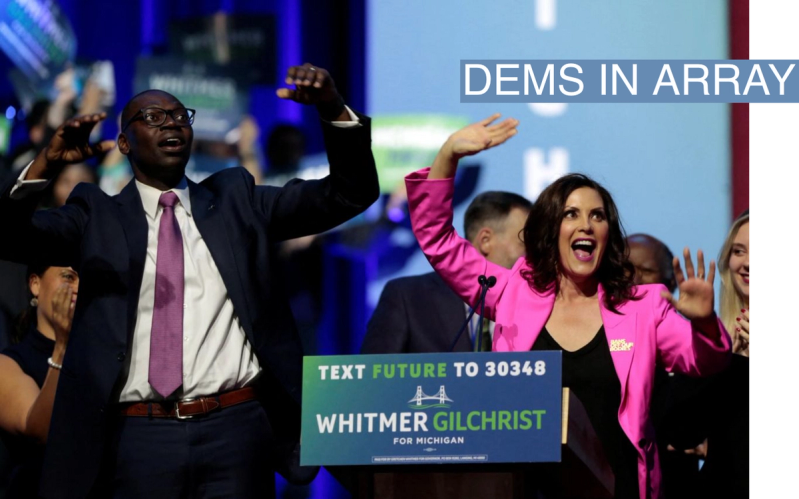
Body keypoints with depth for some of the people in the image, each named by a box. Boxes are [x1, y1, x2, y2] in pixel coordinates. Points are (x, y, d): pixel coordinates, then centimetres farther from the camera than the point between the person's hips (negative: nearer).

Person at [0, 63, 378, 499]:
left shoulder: (235, 200, 14)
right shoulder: (97, 217, 10)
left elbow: (350, 194, 10)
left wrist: (333, 109, -7)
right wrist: (45, 165, -23)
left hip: (237, 429, 1)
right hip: (140, 435, -1)